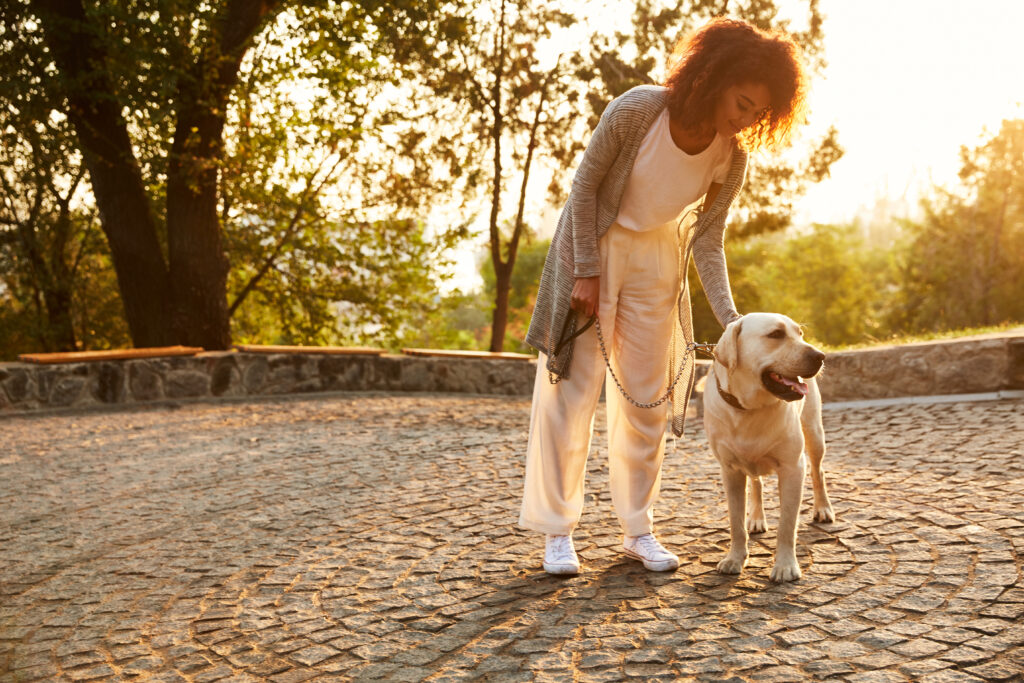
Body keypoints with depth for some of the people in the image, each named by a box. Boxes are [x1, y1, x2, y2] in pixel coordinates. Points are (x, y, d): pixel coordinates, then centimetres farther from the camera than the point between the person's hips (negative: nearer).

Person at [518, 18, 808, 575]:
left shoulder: (732, 158, -13)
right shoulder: (637, 110, -24)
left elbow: (707, 243, -8)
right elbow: (584, 185, -15)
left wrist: (730, 320, -19)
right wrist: (587, 272, -16)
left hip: (657, 261, 4)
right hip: (591, 247, -3)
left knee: (647, 398, 5)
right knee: (571, 390, -3)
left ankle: (638, 530, 16)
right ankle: (556, 531, 6)